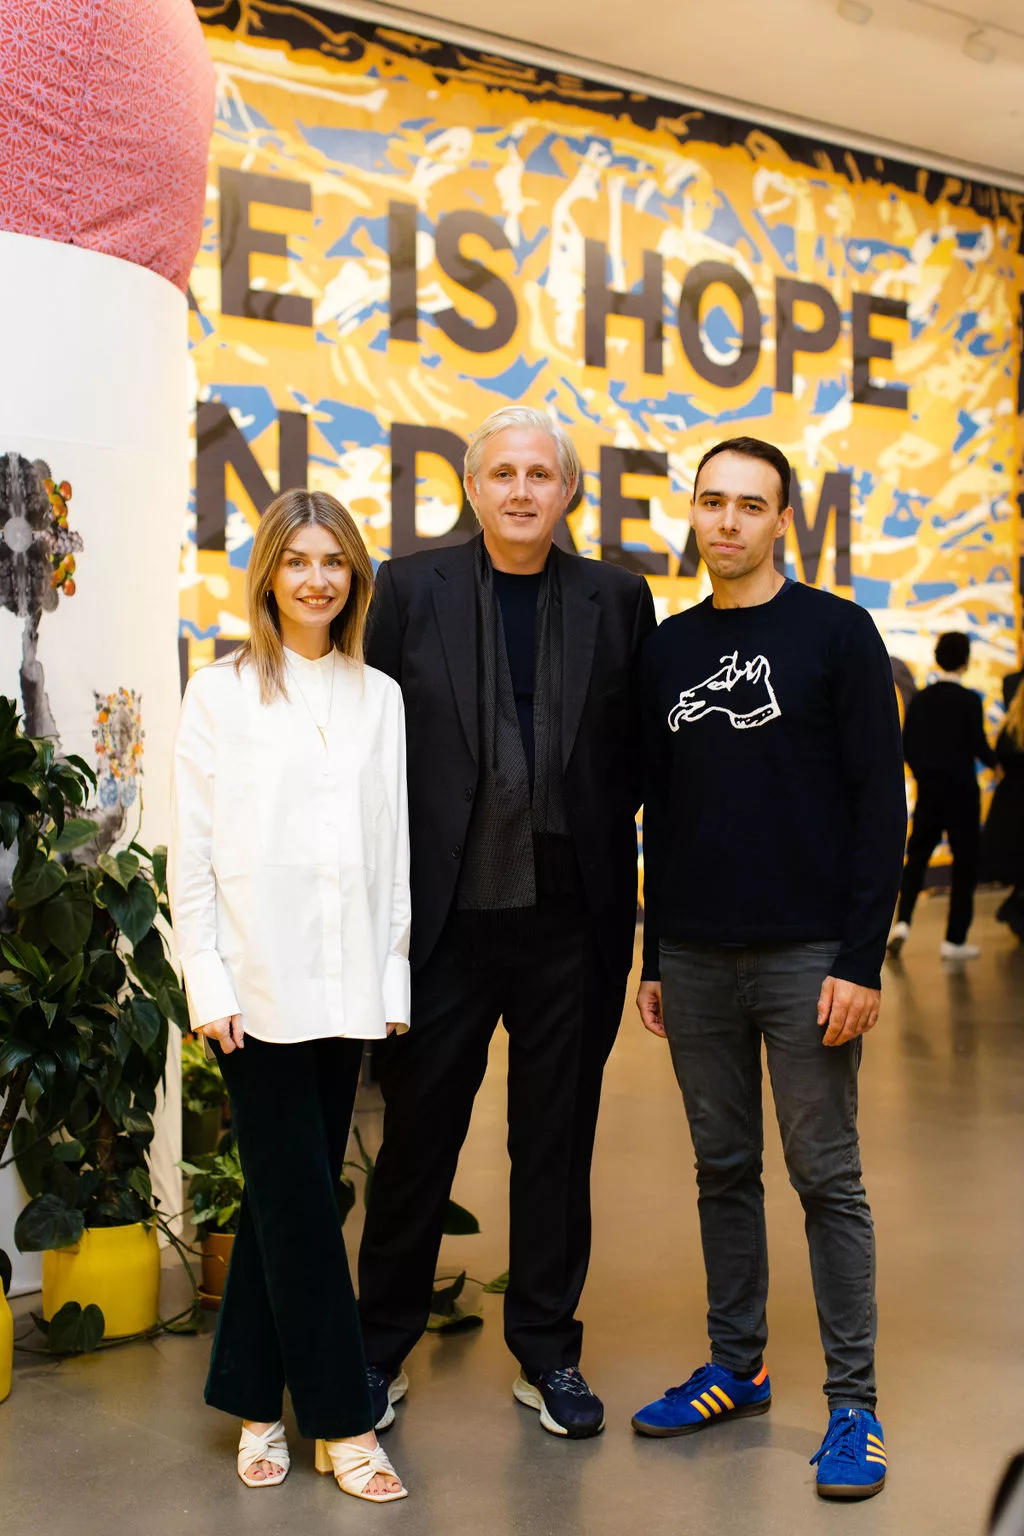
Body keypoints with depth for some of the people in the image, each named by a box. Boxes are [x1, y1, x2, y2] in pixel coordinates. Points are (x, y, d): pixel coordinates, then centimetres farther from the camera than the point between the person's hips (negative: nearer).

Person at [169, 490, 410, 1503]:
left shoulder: (380, 698, 10)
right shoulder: (219, 694, 2)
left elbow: (397, 849, 9)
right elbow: (192, 853, 0)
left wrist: (395, 978, 5)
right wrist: (207, 982, -7)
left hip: (347, 988, 3)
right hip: (259, 985, -3)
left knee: (288, 1195, 10)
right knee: (300, 1199, -2)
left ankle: (257, 1404, 23)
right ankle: (340, 1422, 7)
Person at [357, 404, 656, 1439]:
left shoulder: (617, 599, 5)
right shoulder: (412, 588, 2)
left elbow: (639, 758, 6)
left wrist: (590, 834, -8)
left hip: (570, 921, 1)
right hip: (445, 918, -1)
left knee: (557, 1144, 11)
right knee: (416, 1135, 9)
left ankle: (547, 1354, 27)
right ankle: (381, 1350, 27)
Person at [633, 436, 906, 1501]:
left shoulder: (835, 633, -3)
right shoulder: (667, 650, 11)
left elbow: (879, 802, -7)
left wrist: (861, 959, -13)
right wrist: (652, 960, 13)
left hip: (805, 958, -4)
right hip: (696, 961, 4)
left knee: (826, 1177, 2)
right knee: (723, 1170, 13)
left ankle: (853, 1404, 12)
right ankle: (736, 1369, 26)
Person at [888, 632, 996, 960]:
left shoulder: (920, 699, 2)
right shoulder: (969, 700, -11)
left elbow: (906, 745, 5)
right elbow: (979, 746, -14)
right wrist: (996, 762, 7)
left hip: (928, 790, 4)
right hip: (961, 791, -4)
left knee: (916, 856, 14)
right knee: (965, 863, 5)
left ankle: (902, 921, -3)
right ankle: (955, 940, 5)